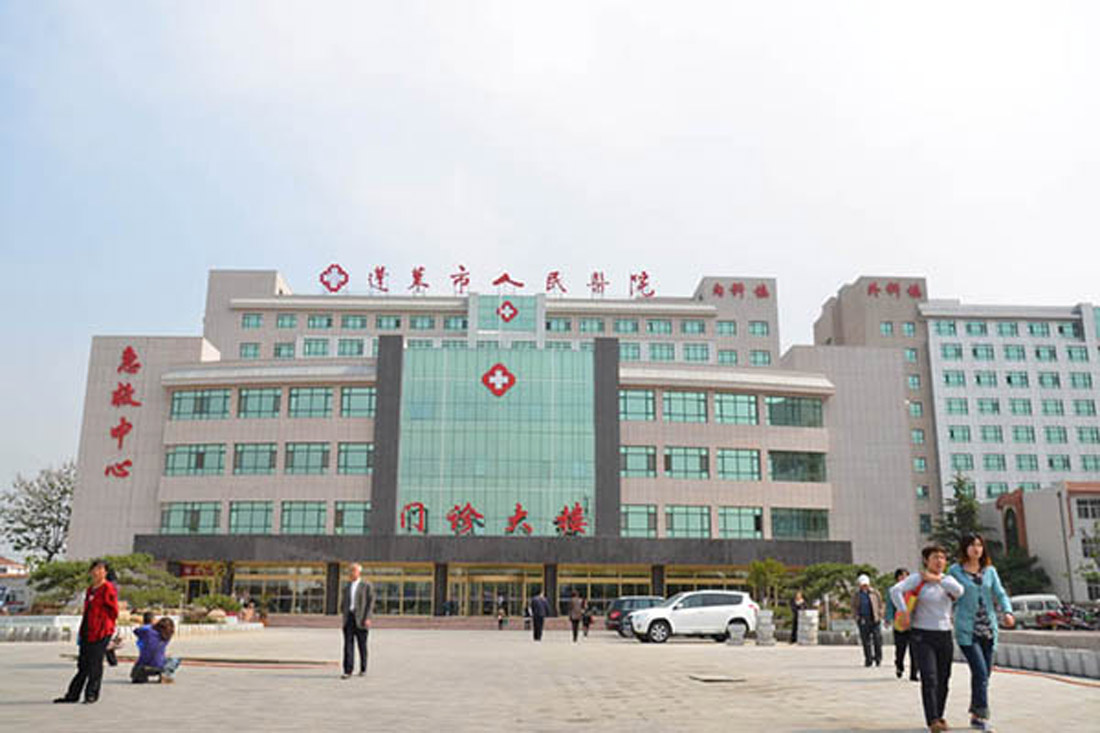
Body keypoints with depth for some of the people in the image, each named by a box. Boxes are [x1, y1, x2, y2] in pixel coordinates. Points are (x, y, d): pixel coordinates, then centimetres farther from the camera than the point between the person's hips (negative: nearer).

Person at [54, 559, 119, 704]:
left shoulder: (108, 589, -8)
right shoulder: (90, 590, 18)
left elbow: (113, 612, -10)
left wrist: (103, 626, -10)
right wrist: (82, 630, 17)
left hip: (101, 632, -8)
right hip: (87, 632, 8)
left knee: (95, 664, -4)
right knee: (83, 663, 12)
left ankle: (92, 694, 4)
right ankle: (73, 695, 18)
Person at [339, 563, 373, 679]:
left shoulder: (366, 586, -1)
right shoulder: (347, 586, 15)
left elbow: (370, 602, -6)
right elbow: (343, 601, 21)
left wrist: (367, 618, -14)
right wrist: (343, 614, 8)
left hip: (361, 618, -3)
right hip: (348, 617, 4)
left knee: (362, 644, 4)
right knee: (348, 644, -7)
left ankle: (363, 668, 19)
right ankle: (348, 671, -11)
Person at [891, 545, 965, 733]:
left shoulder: (948, 580, 10)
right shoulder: (918, 579, -5)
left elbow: (959, 591, -13)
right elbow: (895, 590, -18)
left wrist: (936, 578, -15)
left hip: (944, 635, 5)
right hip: (922, 636, -5)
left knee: (943, 680, 10)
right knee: (929, 678, -15)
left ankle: (939, 717, 27)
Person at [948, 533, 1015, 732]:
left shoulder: (990, 571, 10)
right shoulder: (955, 570, -1)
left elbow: (1000, 593, 3)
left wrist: (1008, 612, -14)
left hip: (988, 629, 5)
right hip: (967, 630, -4)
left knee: (984, 674, 8)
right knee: (980, 672, -15)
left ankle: (975, 715, 21)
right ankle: (982, 716, -11)